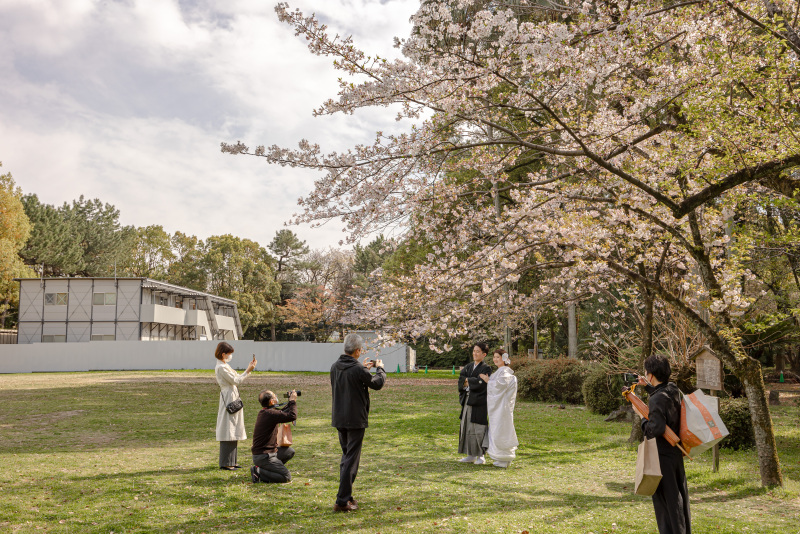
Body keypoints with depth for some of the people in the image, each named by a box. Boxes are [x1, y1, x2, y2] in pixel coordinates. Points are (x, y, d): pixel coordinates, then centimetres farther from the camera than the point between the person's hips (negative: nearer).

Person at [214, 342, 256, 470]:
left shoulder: (224, 366, 16)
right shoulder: (221, 367, -15)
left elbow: (236, 379, 18)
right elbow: (235, 381, -15)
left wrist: (248, 369, 14)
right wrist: (248, 370, -12)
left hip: (233, 398, 10)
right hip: (229, 398, -10)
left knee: (233, 431, 12)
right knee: (228, 431, -6)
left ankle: (231, 461, 18)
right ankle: (225, 463, 0)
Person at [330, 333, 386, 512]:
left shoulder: (335, 367, 2)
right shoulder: (358, 369, -19)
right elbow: (377, 383, -3)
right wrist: (380, 368, 15)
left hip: (339, 419, 7)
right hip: (355, 420, -7)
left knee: (346, 456, 20)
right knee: (351, 459, -1)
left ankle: (346, 496, 26)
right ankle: (342, 501, -1)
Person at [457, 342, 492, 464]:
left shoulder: (486, 369, -6)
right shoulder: (468, 367, 13)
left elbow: (481, 384, -18)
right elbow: (461, 381, 1)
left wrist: (467, 381, -5)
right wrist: (474, 382, -15)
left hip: (479, 402, -6)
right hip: (467, 401, 6)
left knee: (479, 429, -3)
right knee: (467, 428, 8)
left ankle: (481, 456, 6)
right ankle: (471, 455, 16)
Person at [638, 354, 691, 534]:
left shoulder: (657, 399, -23)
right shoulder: (674, 390, 2)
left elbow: (656, 428, -29)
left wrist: (643, 419, -12)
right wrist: (649, 387, 23)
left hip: (662, 455, -8)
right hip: (677, 452, 8)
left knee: (665, 498, 2)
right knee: (679, 495, 19)